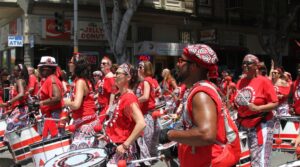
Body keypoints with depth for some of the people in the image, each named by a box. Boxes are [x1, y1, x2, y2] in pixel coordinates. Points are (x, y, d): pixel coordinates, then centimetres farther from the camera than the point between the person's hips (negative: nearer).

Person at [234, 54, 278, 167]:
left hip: (261, 125, -6)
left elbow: (275, 103, -12)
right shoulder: (240, 82, 8)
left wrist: (257, 108, -24)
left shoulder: (263, 81, -9)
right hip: (242, 124, 6)